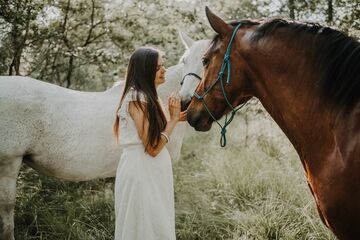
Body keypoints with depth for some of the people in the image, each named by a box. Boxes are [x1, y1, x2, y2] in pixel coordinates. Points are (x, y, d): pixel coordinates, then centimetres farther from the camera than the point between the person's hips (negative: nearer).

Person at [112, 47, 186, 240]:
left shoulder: (147, 96, 13)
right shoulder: (137, 99, -17)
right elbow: (152, 147, -21)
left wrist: (174, 118, 9)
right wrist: (173, 119, -14)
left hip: (150, 170, 10)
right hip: (142, 171, -10)